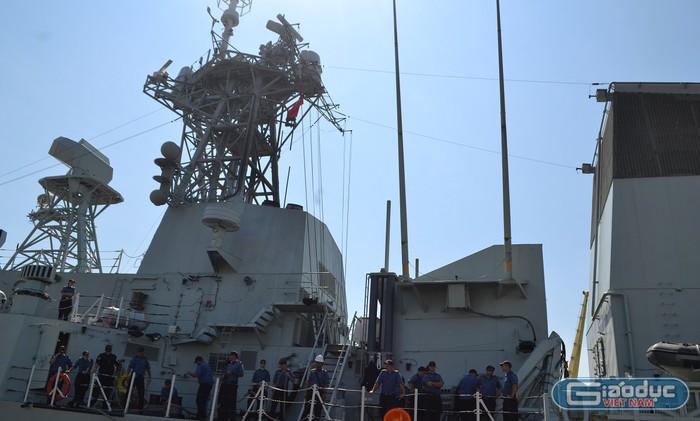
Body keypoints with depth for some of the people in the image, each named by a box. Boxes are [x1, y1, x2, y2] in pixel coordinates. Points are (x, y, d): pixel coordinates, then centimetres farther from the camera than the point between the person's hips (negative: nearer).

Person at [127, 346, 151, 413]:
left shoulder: (145, 360, 9)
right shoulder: (134, 359, -2)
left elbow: (148, 369, 13)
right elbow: (129, 368, -8)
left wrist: (149, 378, 10)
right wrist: (127, 376, -17)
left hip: (141, 378, 3)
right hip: (133, 377, -3)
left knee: (141, 393, 1)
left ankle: (140, 408, 6)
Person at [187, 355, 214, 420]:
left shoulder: (200, 366, -7)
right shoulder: (208, 365, 22)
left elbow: (197, 375, -17)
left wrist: (190, 373, 2)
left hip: (204, 384, -9)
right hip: (210, 384, 9)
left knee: (199, 400, -7)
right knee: (204, 401, 15)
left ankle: (200, 415, -12)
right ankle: (203, 415, 16)